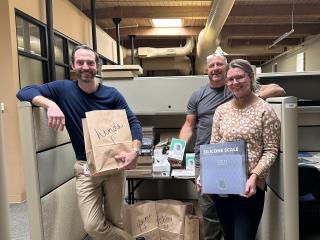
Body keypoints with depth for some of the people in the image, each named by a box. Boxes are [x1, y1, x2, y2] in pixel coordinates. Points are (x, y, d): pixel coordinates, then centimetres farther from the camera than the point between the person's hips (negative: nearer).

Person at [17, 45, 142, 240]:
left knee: (115, 222, 10)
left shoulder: (112, 94, -2)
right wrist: (50, 104, -27)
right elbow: (24, 92, -6)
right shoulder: (64, 89, -2)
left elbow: (133, 123, -3)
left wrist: (135, 151, -22)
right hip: (86, 167, 0)